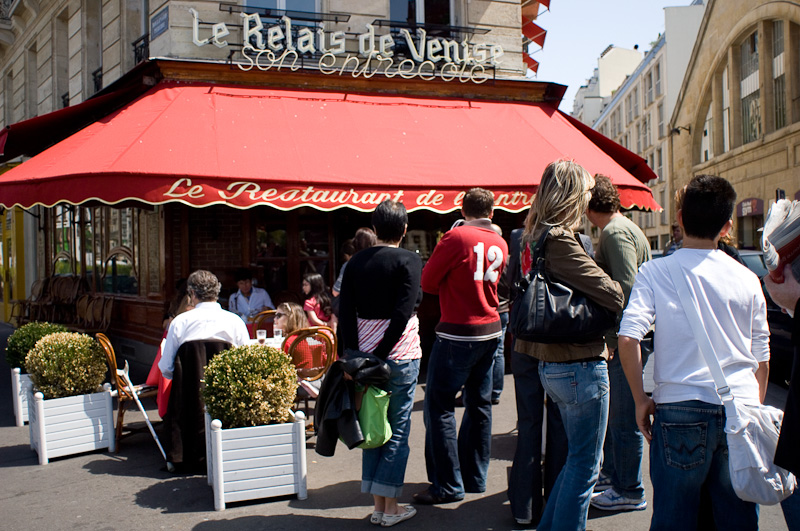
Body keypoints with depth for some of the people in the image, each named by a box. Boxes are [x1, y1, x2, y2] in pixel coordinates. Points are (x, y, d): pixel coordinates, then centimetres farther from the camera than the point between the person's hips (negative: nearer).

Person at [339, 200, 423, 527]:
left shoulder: (356, 262, 6)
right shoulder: (409, 261, -8)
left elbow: (345, 312, 0)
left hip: (365, 353, 5)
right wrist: (381, 355, -11)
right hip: (400, 353, -5)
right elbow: (402, 313, -17)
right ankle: (390, 508, 7)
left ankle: (377, 505, 17)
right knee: (398, 429, 3)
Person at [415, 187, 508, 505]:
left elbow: (428, 282, -6)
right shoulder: (500, 244, 8)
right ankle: (475, 477, 21)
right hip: (491, 332, 8)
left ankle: (448, 486, -1)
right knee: (479, 404, 13)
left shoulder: (456, 237, -12)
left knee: (439, 407, -2)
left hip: (458, 333, -7)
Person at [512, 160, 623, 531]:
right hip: (581, 365, -10)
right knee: (584, 463, 2)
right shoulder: (560, 240, -19)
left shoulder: (535, 237, 9)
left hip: (550, 363, 10)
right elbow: (614, 296, -22)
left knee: (577, 457, 21)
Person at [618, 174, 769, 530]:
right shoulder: (747, 279, 5)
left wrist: (641, 399, -2)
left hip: (681, 410, -2)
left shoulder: (655, 272, -2)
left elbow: (628, 338, -13)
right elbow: (762, 357, 11)